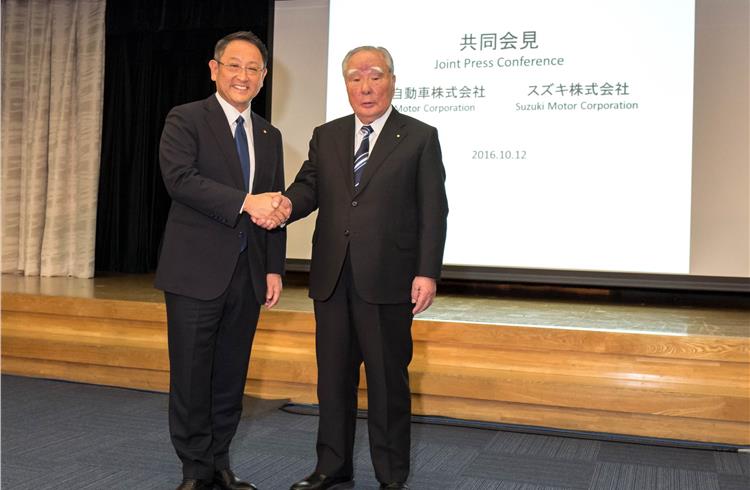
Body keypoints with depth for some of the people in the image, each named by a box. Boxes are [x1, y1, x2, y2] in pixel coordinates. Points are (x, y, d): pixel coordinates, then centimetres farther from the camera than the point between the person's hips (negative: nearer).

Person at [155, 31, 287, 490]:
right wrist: (244, 202, -26)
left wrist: (274, 268, 7)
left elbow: (274, 208, 14)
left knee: (231, 376, 11)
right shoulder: (185, 120, -2)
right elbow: (181, 178, -18)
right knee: (192, 376, 2)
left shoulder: (270, 135, 14)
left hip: (248, 274, 5)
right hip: (196, 271, -4)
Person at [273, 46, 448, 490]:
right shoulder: (326, 136, 14)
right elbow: (309, 186, 4)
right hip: (332, 277, 4)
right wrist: (287, 204, -20)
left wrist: (428, 272, -11)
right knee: (333, 376, 13)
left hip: (388, 279, -4)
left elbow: (433, 210, -3)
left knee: (388, 379, 4)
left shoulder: (420, 137, 2)